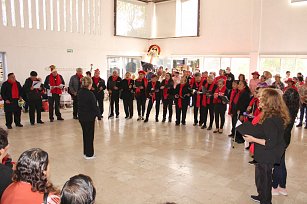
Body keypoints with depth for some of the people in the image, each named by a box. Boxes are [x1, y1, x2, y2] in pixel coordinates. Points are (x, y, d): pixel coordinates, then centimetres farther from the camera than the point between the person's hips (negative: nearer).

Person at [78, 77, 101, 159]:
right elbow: (94, 106, -16)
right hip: (89, 117, -7)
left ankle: (86, 152, 29)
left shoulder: (79, 93, 2)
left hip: (81, 117, 7)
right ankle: (89, 154, 13)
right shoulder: (90, 94, -19)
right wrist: (98, 114, -4)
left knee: (85, 134, 18)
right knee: (90, 135, 5)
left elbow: (79, 104, 10)